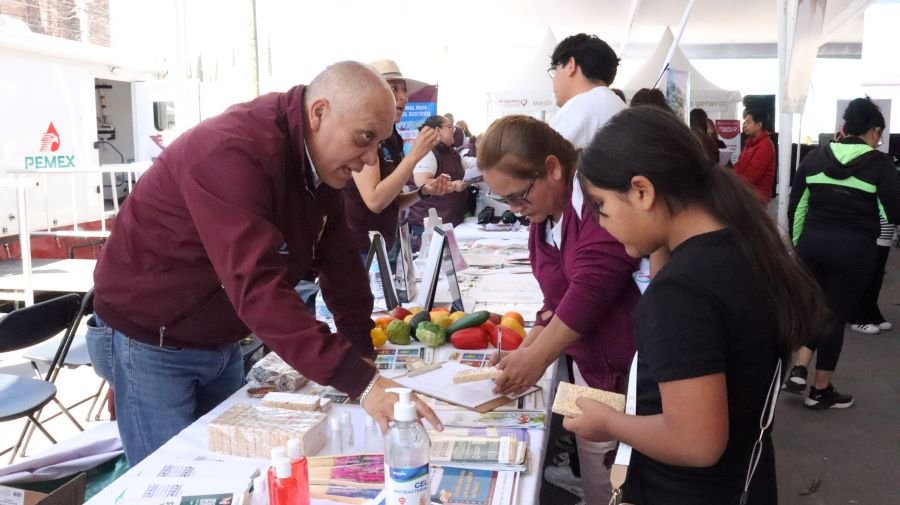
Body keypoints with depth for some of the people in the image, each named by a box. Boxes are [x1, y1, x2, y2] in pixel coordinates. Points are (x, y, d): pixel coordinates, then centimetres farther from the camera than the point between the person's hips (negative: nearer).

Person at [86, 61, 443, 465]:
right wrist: (361, 382, -45)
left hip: (220, 342, 8)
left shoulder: (319, 159, -4)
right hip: (149, 342, -7)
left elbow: (338, 261, 0)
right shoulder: (232, 152, -32)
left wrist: (364, 352, -8)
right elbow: (258, 288, -41)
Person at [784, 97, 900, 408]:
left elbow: (795, 207, 7)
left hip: (812, 243, 3)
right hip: (855, 249, -3)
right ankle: (820, 392, 17)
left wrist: (797, 244, 16)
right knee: (837, 315, 7)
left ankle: (798, 370, 11)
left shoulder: (815, 157, 4)